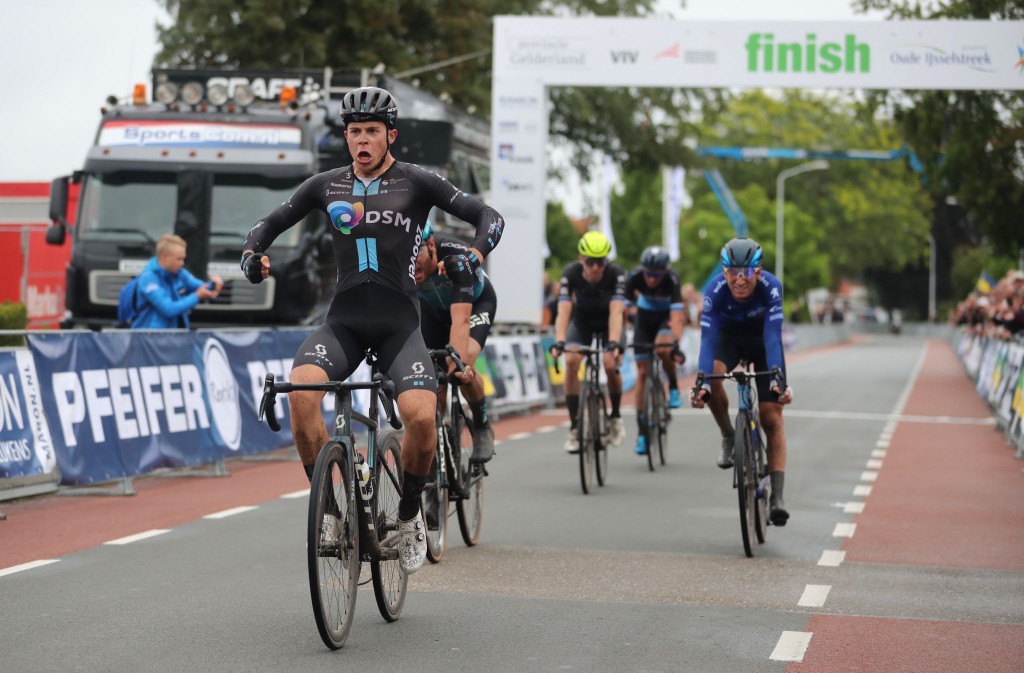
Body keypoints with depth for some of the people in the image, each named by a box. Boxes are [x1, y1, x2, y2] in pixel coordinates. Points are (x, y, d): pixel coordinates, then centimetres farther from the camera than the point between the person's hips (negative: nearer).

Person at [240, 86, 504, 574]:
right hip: (344, 319, 2)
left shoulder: (416, 182, 1)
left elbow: (488, 216, 0)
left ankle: (409, 514, 3)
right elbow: (270, 223, 16)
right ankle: (326, 505, -13)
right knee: (300, 389, -29)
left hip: (399, 323, -2)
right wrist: (251, 255, -5)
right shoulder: (326, 185, 9)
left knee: (421, 417, -25)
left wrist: (472, 257, -19)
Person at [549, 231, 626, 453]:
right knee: (571, 361, -24)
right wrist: (559, 342, -52)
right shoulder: (571, 273, -29)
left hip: (608, 322, -1)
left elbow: (616, 312, -41)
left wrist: (614, 342, -56)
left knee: (610, 364, -25)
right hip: (582, 321, 1)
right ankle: (574, 426, -13)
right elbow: (563, 311, -38)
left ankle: (615, 417, 2)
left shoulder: (616, 274, -32)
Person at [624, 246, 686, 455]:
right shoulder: (634, 278, -28)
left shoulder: (671, 280, -33)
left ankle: (673, 387, -6)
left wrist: (676, 344, -54)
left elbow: (677, 316, -41)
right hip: (644, 314, 2)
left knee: (663, 348, -35)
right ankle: (642, 431, 1)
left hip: (666, 315, -2)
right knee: (642, 372, -4)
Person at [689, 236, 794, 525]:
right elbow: (708, 338, -38)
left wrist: (777, 380, -54)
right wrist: (702, 383, -51)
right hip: (730, 337, 1)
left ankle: (777, 498, -9)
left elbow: (773, 336, -41)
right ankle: (728, 437, -7)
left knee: (772, 418, -10)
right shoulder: (716, 290, -32)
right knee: (713, 374, -33)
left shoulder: (770, 287, -34)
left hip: (762, 341, -1)